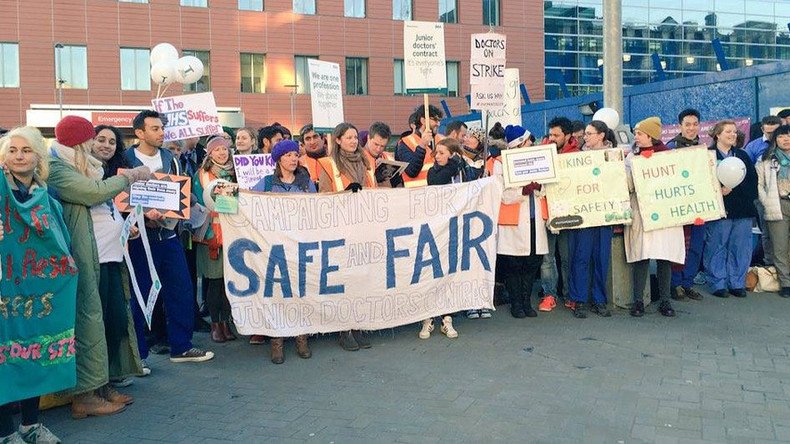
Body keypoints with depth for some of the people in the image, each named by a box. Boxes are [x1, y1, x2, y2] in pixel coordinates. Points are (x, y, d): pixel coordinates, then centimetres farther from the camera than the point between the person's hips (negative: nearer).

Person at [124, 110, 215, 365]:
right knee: (139, 295, 2)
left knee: (182, 291, 5)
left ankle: (181, 347, 19)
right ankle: (137, 354, 15)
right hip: (141, 237, -5)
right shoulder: (126, 161, -4)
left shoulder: (170, 160, 11)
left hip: (168, 235, 5)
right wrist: (143, 215, -21)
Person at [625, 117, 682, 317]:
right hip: (641, 212, 0)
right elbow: (628, 185, 0)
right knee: (641, 257, -3)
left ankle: (664, 301, 13)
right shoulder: (631, 157, 9)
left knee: (665, 257, 2)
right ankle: (638, 301, 5)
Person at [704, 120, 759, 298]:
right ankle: (718, 284, 10)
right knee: (717, 248, 0)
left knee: (740, 249, 6)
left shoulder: (742, 155, 17)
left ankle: (737, 283, 17)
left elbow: (753, 180, 10)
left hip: (742, 210, 5)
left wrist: (733, 188, -5)